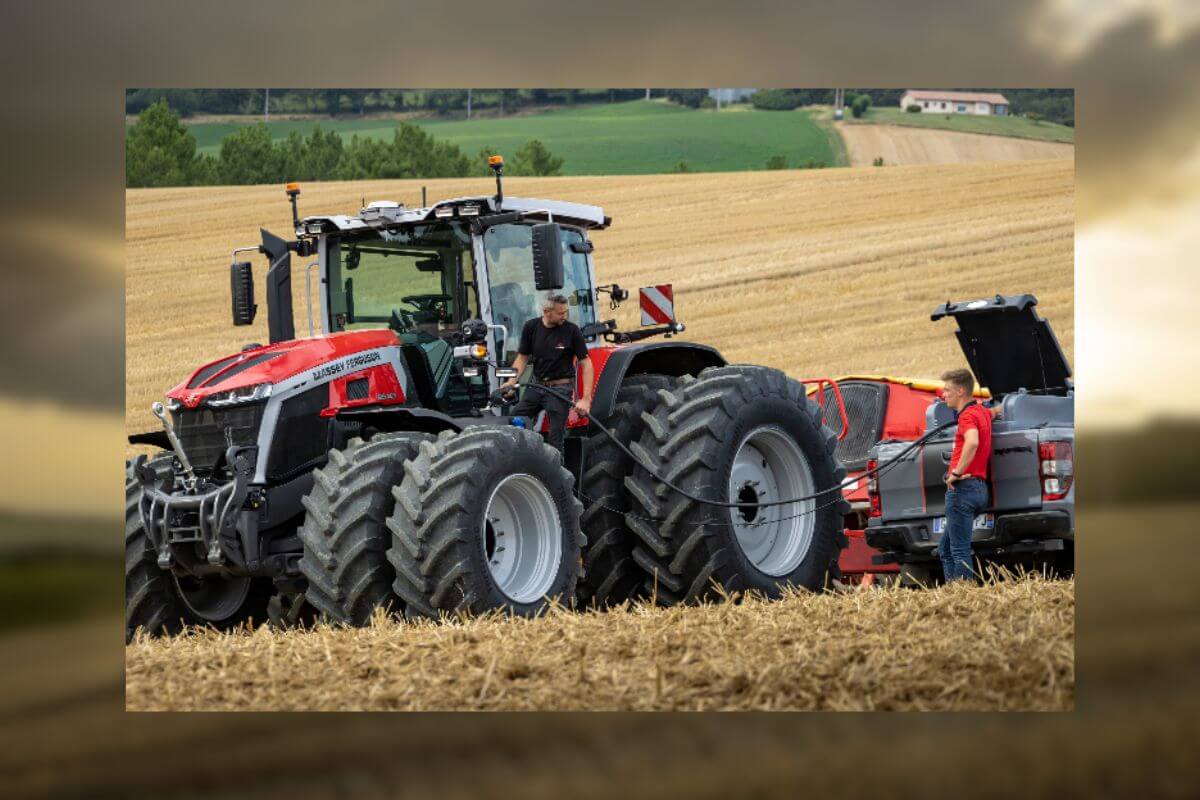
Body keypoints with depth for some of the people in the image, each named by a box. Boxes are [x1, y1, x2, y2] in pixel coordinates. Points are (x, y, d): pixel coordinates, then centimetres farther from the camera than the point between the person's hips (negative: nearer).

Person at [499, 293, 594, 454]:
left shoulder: (571, 330, -10)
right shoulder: (531, 327, -1)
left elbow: (585, 363, -9)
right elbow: (522, 357, 7)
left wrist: (586, 398, -17)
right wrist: (512, 381, -11)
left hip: (560, 388, -4)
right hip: (537, 385, 4)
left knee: (555, 438, -6)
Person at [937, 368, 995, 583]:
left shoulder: (968, 415, -11)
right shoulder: (983, 413, 19)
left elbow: (972, 442, -32)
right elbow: (998, 411, 45)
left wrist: (956, 473, -26)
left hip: (963, 487, -10)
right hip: (979, 487, 10)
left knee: (959, 550, -8)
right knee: (945, 547, 15)